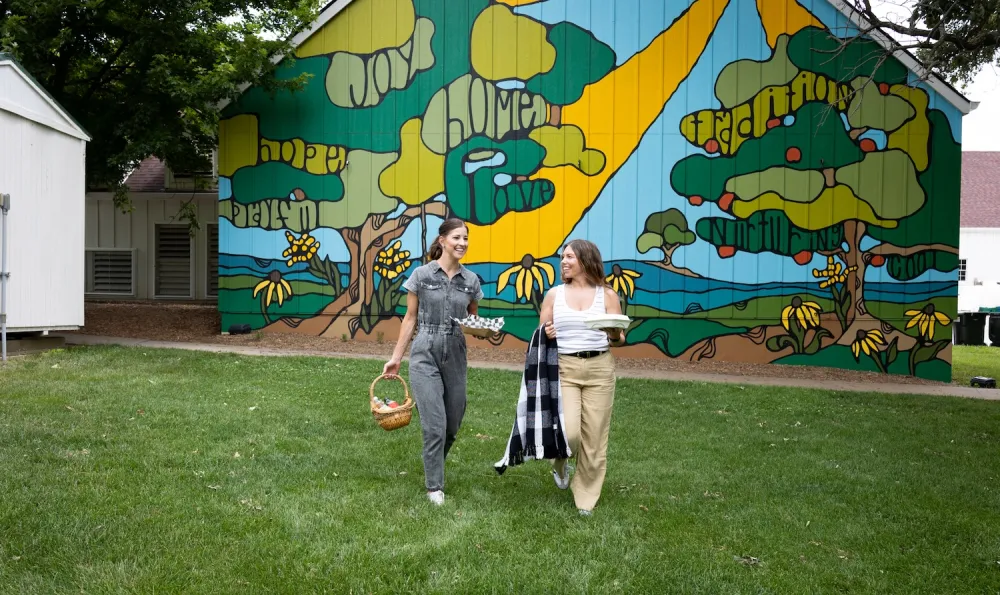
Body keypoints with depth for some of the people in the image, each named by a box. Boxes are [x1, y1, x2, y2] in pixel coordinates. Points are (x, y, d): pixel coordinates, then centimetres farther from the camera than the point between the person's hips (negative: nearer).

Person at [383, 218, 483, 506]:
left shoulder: (471, 280, 5)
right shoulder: (421, 274, -3)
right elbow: (410, 318, 2)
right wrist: (396, 357, 2)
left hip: (455, 355, 4)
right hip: (425, 354, -4)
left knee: (452, 424, 11)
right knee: (434, 425, -8)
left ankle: (433, 467, 39)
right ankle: (434, 486, 8)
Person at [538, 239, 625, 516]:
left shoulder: (607, 295, 3)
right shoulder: (553, 294, 6)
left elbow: (620, 339, 4)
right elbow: (540, 335, 11)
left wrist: (614, 334, -19)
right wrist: (546, 335, -12)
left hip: (599, 369, 0)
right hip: (564, 368, 0)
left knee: (594, 438, 3)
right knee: (568, 434, -13)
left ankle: (586, 498, 22)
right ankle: (560, 463, 24)